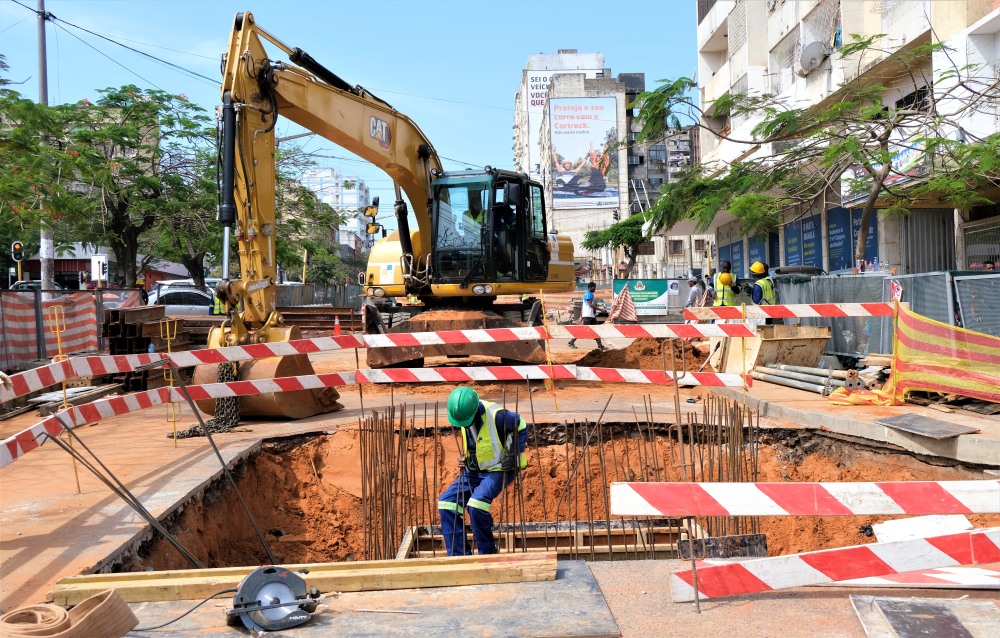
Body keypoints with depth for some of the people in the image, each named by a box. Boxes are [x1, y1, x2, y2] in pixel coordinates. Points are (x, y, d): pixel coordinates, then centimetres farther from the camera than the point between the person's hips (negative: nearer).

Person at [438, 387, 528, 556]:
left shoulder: (496, 415, -26)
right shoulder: (464, 414, -5)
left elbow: (522, 427, -9)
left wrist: (513, 454, -17)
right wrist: (465, 458, 1)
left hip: (498, 469, -7)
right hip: (474, 470, 8)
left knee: (476, 504, -28)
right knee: (447, 502, -3)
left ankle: (488, 553, -6)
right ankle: (458, 555, 4)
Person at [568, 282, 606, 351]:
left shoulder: (591, 294, 19)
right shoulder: (588, 294, -11)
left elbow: (582, 305, 21)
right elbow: (591, 305, -22)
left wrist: (581, 316, 20)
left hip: (592, 315, 10)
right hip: (587, 316, -10)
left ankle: (600, 345, 2)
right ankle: (571, 342, 1)